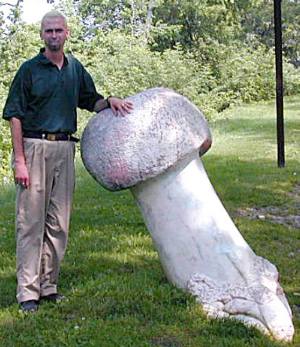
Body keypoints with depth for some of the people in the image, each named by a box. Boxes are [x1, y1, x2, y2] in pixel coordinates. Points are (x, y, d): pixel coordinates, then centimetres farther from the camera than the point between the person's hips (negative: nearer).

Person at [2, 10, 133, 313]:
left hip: (65, 149, 5)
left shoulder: (75, 68, 12)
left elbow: (91, 101, 23)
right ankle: (28, 291, 3)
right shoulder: (30, 69, -2)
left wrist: (110, 101, 0)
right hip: (34, 146, -5)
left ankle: (48, 285, 19)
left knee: (59, 222, 8)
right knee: (30, 220, -3)